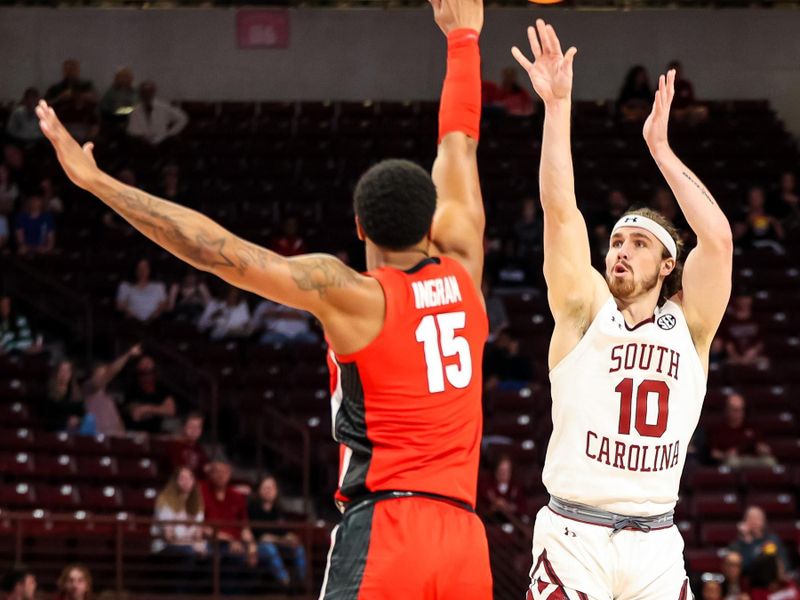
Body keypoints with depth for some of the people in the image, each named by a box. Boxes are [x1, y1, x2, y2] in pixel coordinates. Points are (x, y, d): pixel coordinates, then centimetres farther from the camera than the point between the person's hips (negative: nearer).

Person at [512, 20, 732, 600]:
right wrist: (558, 105, -7)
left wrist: (661, 147, -1)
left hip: (654, 546, 2)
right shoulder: (585, 310, 6)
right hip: (573, 536, -2)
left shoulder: (687, 326, 9)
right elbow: (561, 210, -3)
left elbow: (718, 237, -4)